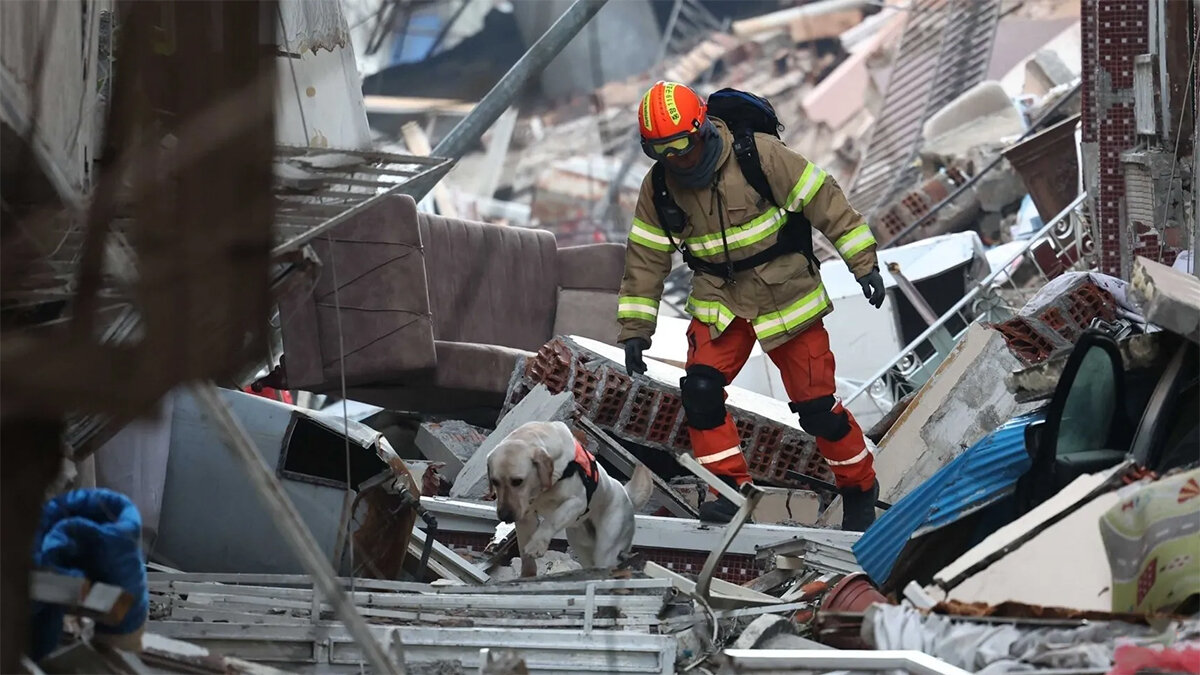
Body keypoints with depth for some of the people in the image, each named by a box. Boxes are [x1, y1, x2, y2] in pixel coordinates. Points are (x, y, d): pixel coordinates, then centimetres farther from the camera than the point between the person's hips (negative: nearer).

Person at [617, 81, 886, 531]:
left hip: (787, 298, -3)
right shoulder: (658, 189, -5)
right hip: (720, 302, 4)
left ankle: (860, 489, 21)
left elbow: (822, 200, -12)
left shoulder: (759, 155, -18)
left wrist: (863, 262, -11)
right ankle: (731, 489, -6)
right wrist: (634, 328, 3)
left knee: (816, 405, -1)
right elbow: (646, 259, 4)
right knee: (700, 389, -18)